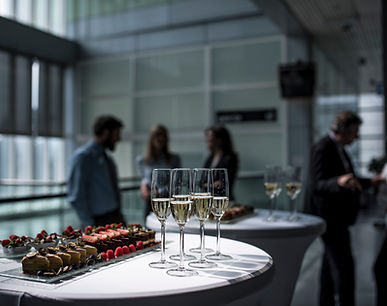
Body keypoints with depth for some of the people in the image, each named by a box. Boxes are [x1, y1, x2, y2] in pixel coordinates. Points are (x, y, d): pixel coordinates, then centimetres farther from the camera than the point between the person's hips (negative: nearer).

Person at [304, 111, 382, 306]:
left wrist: (371, 181, 30)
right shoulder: (323, 148, -17)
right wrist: (339, 182, -44)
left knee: (331, 262, 16)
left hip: (335, 215, 10)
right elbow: (318, 185, -27)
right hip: (328, 215, -10)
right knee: (344, 265, -10)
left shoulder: (337, 148, 13)